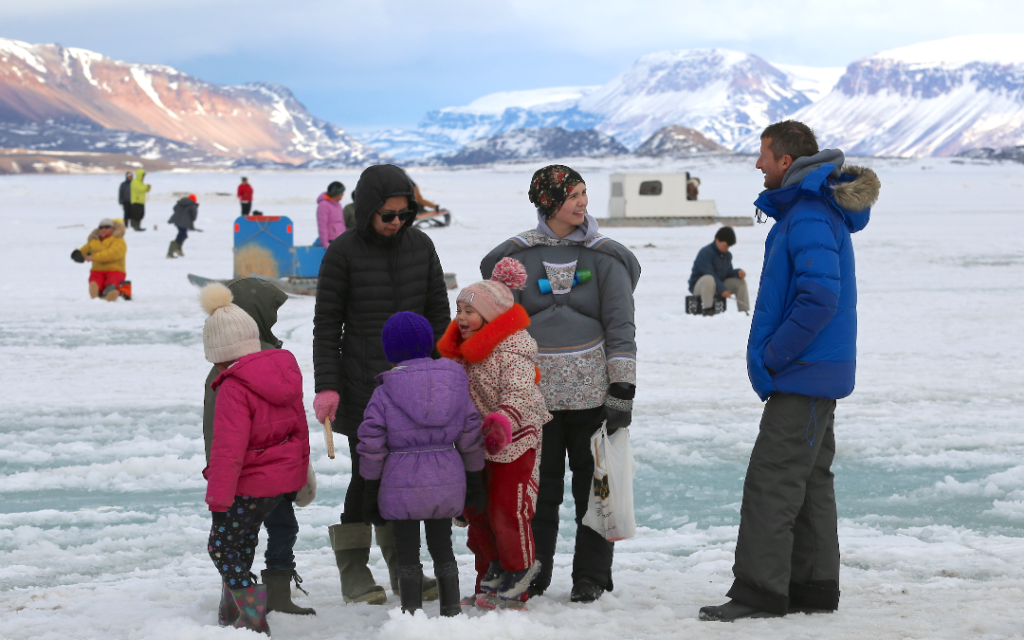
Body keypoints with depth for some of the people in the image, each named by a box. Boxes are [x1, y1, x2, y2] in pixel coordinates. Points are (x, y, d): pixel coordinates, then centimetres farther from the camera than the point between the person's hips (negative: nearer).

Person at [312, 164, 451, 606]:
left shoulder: (420, 245, 7)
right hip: (362, 386, -4)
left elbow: (438, 312, 14)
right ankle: (354, 573, 10)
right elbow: (326, 324, -3)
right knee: (367, 474, -2)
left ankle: (404, 568, 18)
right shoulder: (343, 253, -6)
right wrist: (326, 386, -9)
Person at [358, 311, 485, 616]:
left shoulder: (384, 394, -7)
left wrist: (370, 493, 4)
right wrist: (474, 479, 19)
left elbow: (372, 448, -5)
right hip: (446, 482, 4)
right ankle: (451, 609, 18)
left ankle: (411, 613, 7)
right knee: (442, 547, 15)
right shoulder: (455, 383, 3)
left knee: (407, 552, 5)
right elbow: (471, 438, 8)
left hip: (402, 485, -3)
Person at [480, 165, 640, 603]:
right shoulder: (518, 257, 3)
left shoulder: (603, 256, 2)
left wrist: (622, 390, -6)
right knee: (537, 485, 5)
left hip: (591, 393, 0)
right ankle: (530, 574, 17)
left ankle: (591, 576, 16)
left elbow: (620, 325, 0)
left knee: (594, 485, 5)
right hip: (534, 394, 0)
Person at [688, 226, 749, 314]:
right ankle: (708, 310, -39)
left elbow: (728, 273, 9)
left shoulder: (727, 255, 10)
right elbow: (710, 274, -26)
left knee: (740, 282, -6)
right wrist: (722, 289, -32)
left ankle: (744, 312, -6)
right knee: (709, 279, -42)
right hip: (699, 286, -8)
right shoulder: (705, 253, -18)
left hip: (719, 285, 8)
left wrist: (738, 272, -14)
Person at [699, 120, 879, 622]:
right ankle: (813, 587, 20)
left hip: (802, 375, -11)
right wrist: (771, 356, 14)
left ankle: (759, 590, -7)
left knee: (771, 480, -9)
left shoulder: (810, 218, -17)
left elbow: (820, 297, -27)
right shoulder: (801, 211, 15)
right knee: (809, 482, 14)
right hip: (818, 373, 11)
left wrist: (771, 356, -19)